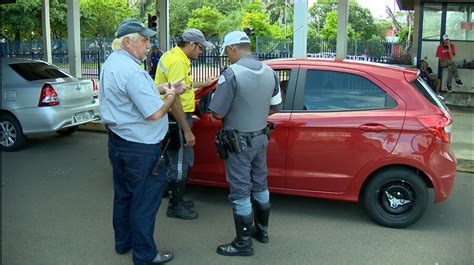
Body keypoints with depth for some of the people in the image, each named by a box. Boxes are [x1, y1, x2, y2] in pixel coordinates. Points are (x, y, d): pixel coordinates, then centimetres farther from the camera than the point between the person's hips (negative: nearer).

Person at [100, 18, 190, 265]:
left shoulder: (111, 62, 9)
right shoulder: (131, 70, -24)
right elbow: (155, 113, -25)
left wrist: (163, 87, 6)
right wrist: (171, 95, -7)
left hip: (117, 141, 10)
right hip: (140, 148, -10)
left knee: (123, 195, 21)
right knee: (144, 202, 3)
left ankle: (123, 242, 36)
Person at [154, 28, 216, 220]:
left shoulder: (172, 55, 13)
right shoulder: (178, 62, -20)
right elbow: (174, 99, -27)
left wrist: (204, 84, 32)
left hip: (175, 117, 11)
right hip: (177, 119, -11)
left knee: (184, 161, 20)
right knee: (179, 164, 2)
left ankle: (177, 200, 33)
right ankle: (175, 207, 15)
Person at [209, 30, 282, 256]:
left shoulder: (232, 73, -21)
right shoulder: (269, 72, 2)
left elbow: (217, 113, -19)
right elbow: (274, 107, 10)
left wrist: (231, 111, 2)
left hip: (238, 142, -7)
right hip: (260, 138, 7)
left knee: (240, 191, 3)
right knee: (260, 185, 20)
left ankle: (243, 243, 14)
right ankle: (262, 230, 35)